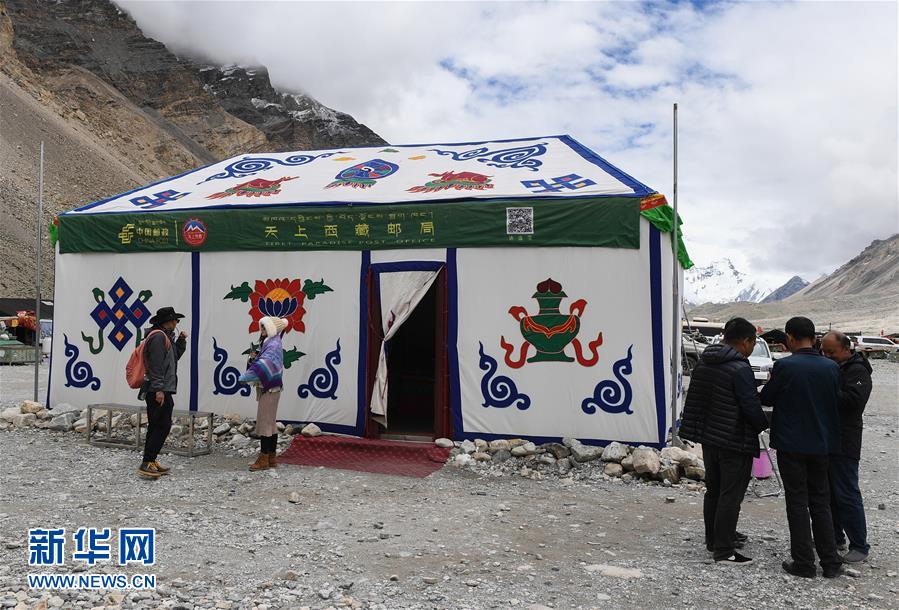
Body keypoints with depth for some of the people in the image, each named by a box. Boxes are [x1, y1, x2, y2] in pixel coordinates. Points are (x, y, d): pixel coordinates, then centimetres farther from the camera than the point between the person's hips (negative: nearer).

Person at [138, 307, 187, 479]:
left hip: (160, 390, 11)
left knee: (156, 426, 13)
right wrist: (159, 389, -23)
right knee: (163, 426, -11)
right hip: (159, 391, -11)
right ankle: (147, 464, -11)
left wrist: (181, 340, 16)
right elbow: (156, 365, -19)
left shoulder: (165, 337, 19)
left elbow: (175, 356, 29)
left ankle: (150, 462, 18)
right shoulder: (158, 336, -12)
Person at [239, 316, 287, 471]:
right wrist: (253, 358, -4)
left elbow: (264, 365, -26)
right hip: (268, 388, 9)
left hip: (269, 389, -9)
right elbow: (261, 362, 17)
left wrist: (245, 377, -29)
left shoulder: (273, 345, -13)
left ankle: (264, 458, -1)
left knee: (264, 422, -6)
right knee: (271, 422, 11)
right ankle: (271, 457, 17)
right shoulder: (268, 343, 15)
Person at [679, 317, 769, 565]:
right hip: (735, 442, -8)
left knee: (713, 491, 18)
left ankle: (713, 539, 30)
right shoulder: (740, 369, -19)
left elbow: (693, 399, 12)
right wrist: (765, 424, 2)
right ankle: (724, 550, 5)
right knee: (730, 495, -1)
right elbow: (752, 407, -17)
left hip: (708, 438, 8)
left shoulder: (703, 363, 7)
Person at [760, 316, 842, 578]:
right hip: (821, 444, 4)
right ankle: (830, 562, 20)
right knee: (821, 502, 16)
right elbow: (836, 401, 6)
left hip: (791, 445, -4)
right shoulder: (831, 368, -4)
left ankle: (804, 563, 10)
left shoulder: (784, 366, -17)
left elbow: (766, 398, -6)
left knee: (797, 503, 6)